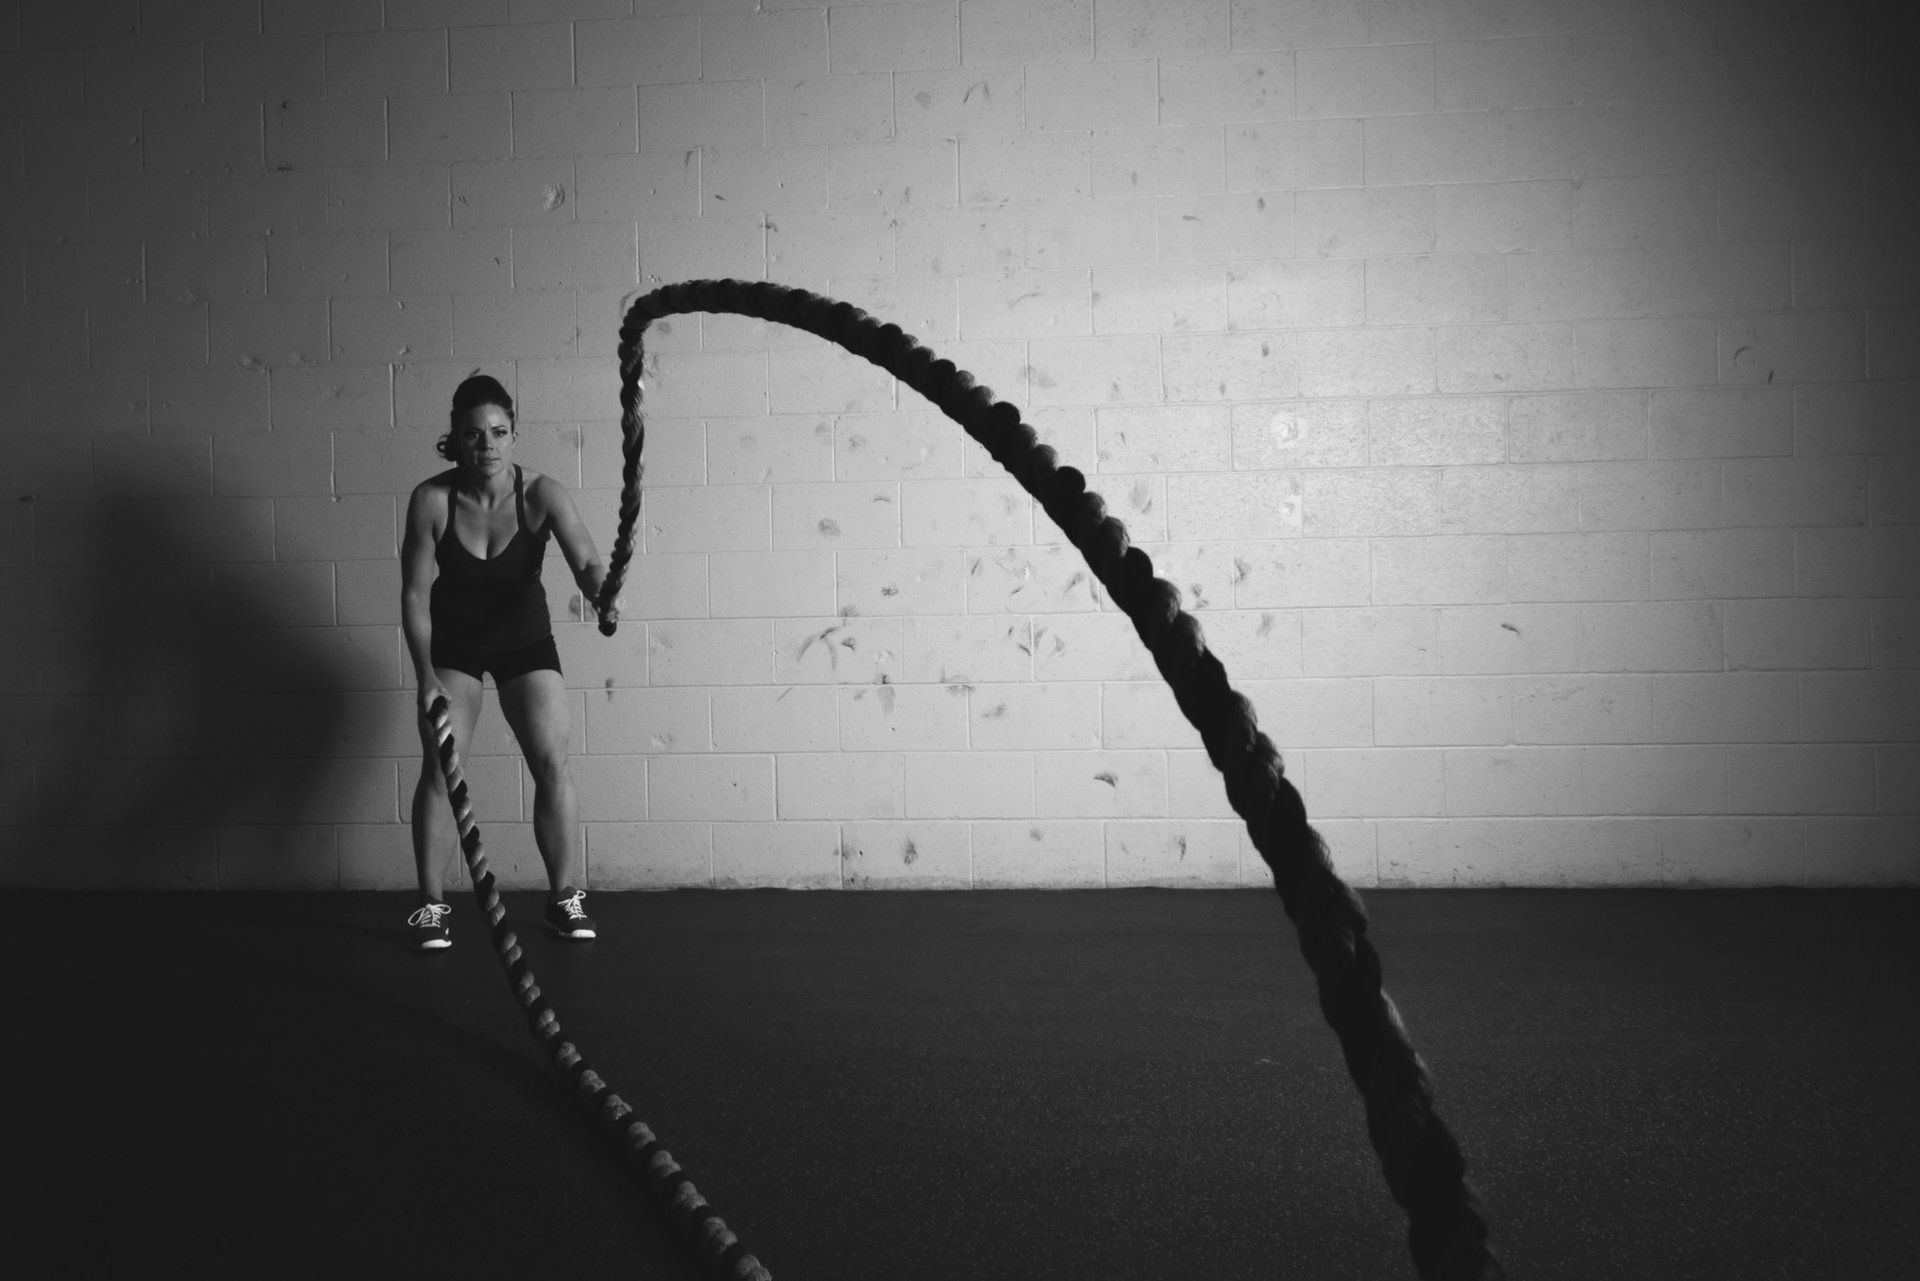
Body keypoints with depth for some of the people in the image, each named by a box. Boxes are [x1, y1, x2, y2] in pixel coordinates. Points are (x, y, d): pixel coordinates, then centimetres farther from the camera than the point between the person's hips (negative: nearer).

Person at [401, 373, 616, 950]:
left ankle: (564, 897, 6)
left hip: (525, 639, 0)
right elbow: (415, 592, -15)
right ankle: (431, 904, 4)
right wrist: (426, 675, -21)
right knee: (439, 768, -7)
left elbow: (585, 560, -34)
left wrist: (602, 593, -57)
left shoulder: (541, 495, -21)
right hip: (452, 643, 0)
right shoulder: (431, 500, -20)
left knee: (552, 763, -8)